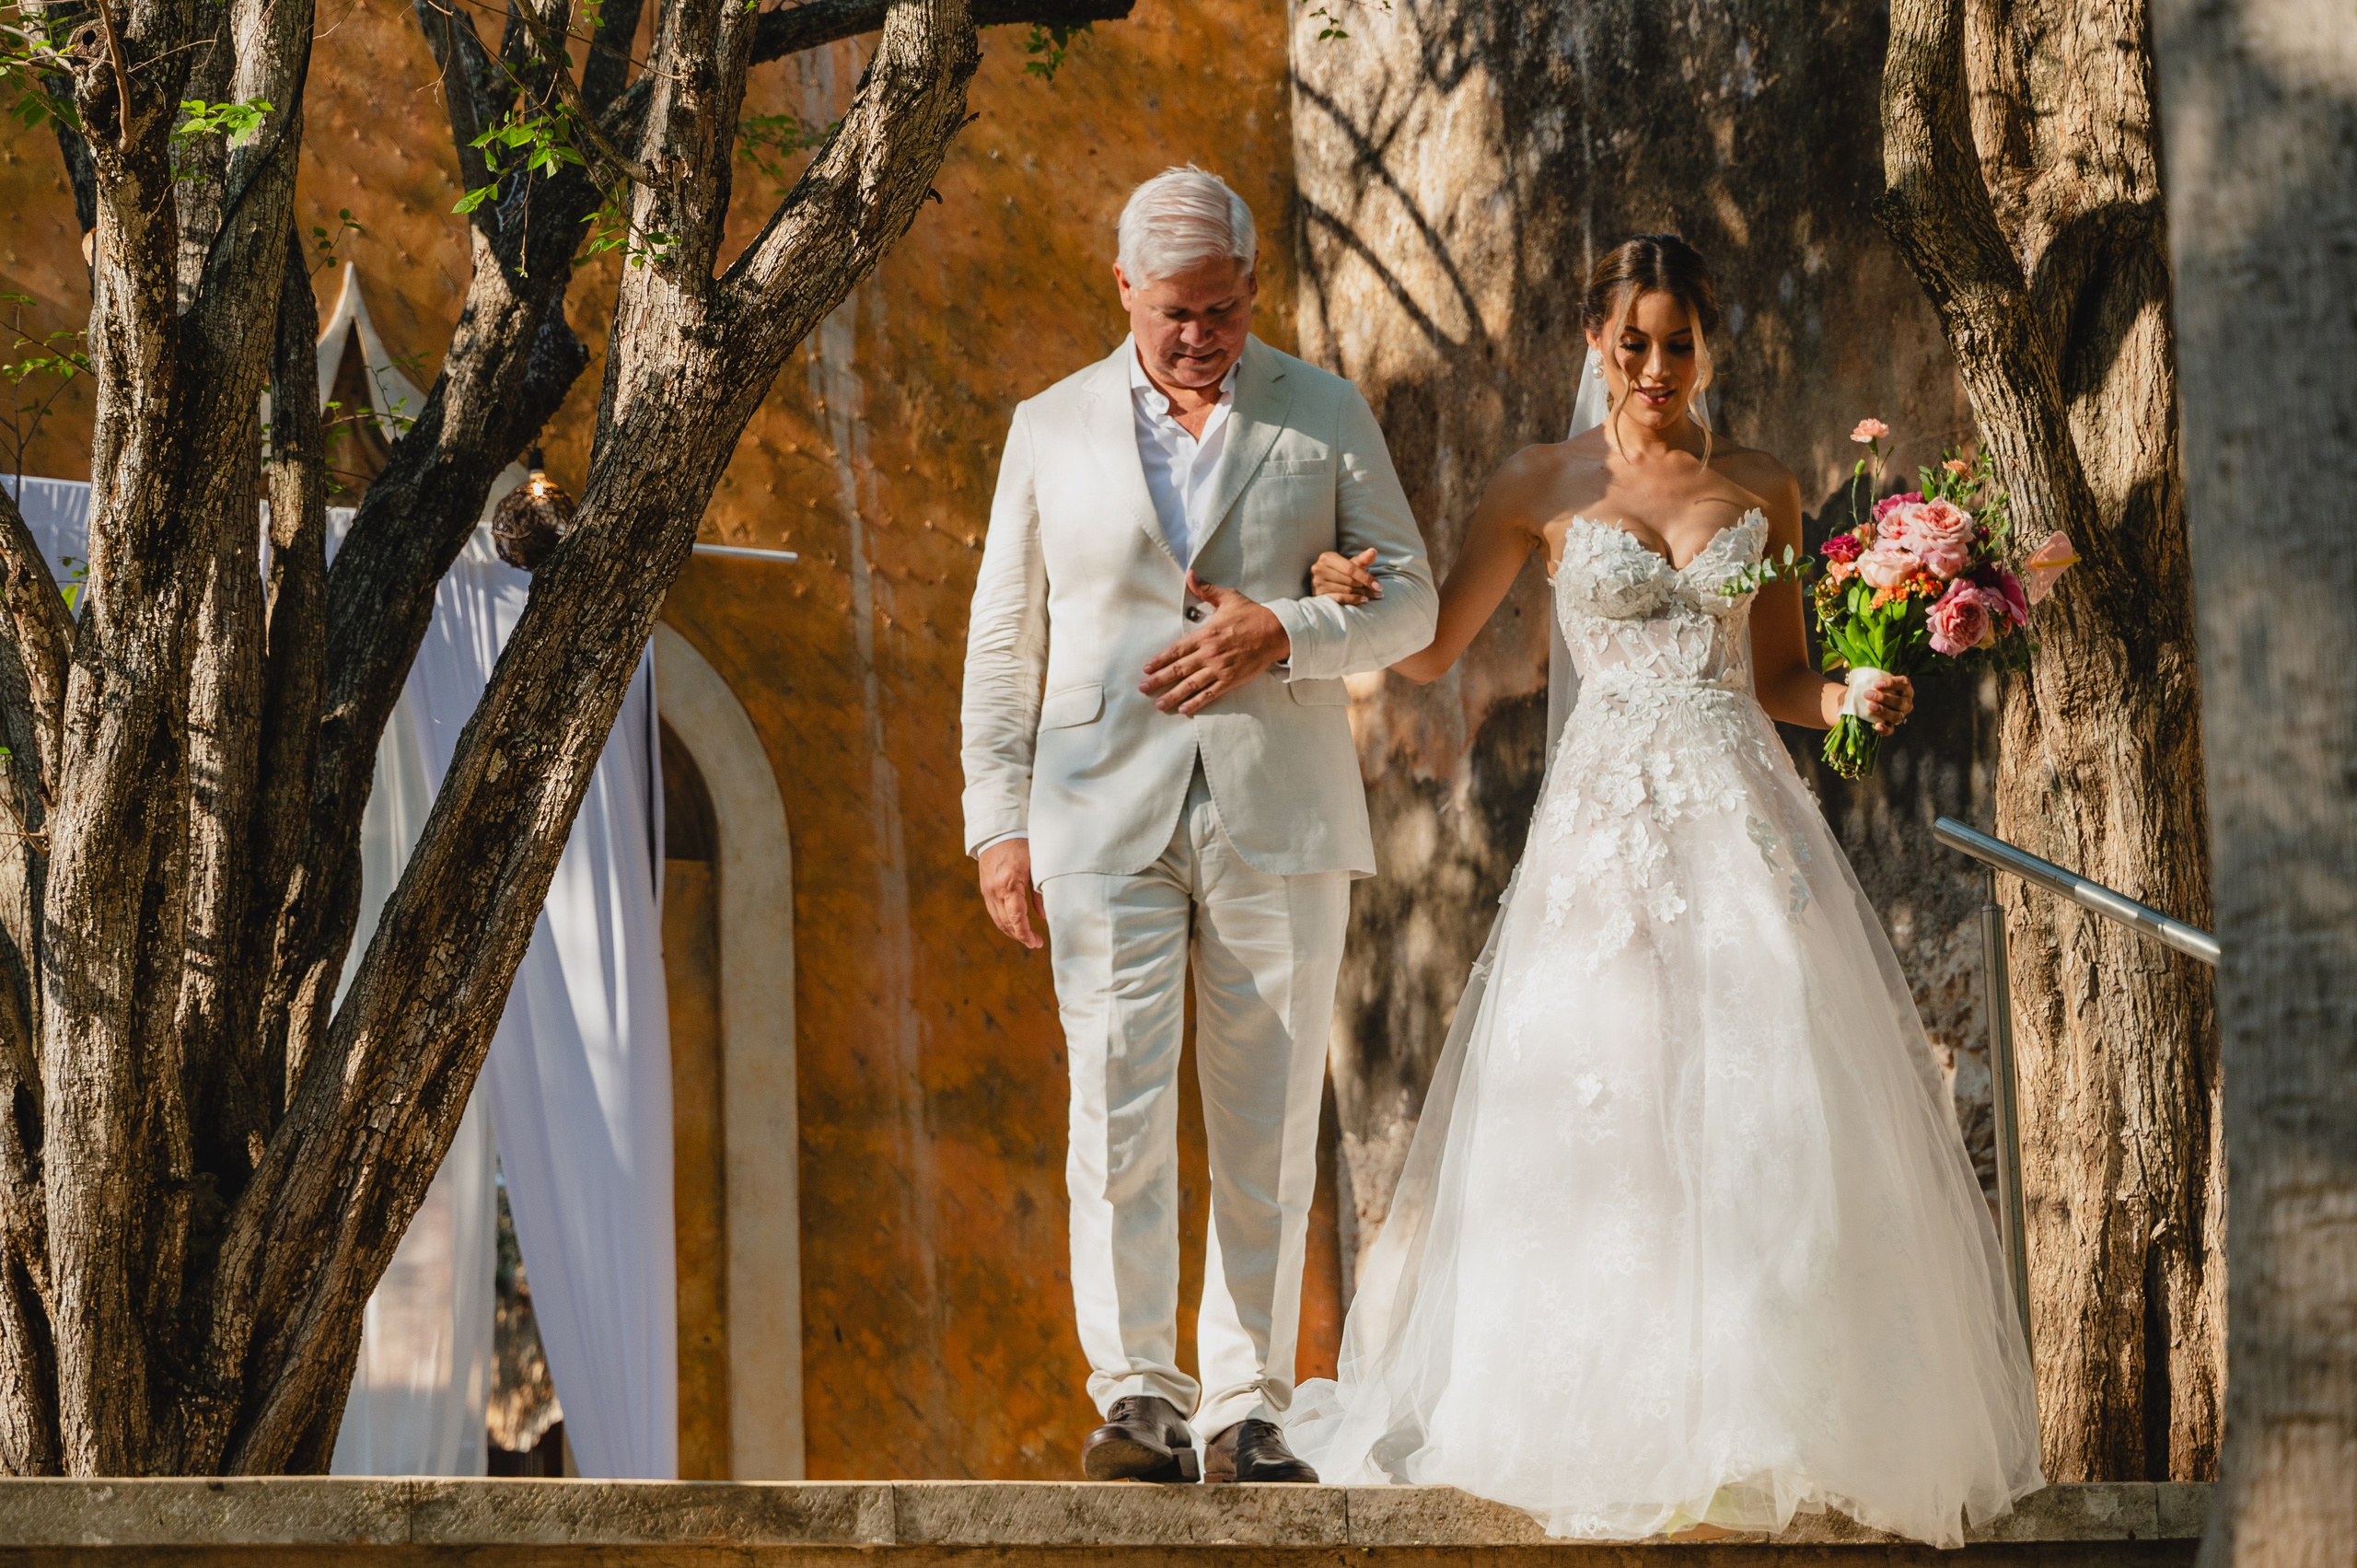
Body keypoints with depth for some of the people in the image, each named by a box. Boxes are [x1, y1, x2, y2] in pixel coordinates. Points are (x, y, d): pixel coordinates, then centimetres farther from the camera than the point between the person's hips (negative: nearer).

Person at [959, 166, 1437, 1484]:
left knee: (1271, 1133, 1)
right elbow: (1004, 643, 13)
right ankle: (1140, 1400, -5)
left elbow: (1412, 601, 9)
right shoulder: (1053, 429, 11)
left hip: (1280, 818, 0)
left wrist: (1282, 632, -10)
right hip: (1107, 820, 0)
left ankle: (1248, 1413, 7)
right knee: (1119, 1117, -11)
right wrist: (999, 820, 5)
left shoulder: (1327, 416, 10)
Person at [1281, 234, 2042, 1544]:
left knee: (1771, 1109, -6)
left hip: (1746, 810, 2)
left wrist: (1851, 696, -3)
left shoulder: (1764, 490, 12)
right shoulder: (1546, 486, 6)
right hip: (1611, 815, -1)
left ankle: (1771, 1419, 1)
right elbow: (1430, 650, 7)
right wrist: (1352, 595, -12)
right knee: (1601, 1113, -6)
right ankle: (1617, 1420, 2)